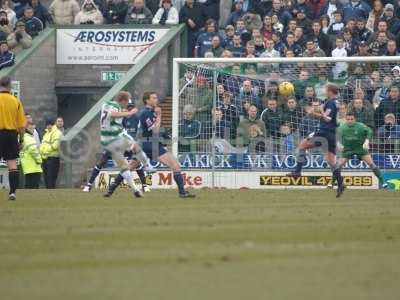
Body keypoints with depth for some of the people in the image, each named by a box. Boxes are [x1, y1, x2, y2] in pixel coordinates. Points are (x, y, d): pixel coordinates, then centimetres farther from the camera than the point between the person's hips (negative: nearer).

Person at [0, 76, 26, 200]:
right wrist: (21, 139, 13)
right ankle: (13, 191, -2)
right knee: (12, 164, 3)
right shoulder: (16, 101, 2)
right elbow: (22, 124, 3)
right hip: (12, 134, 2)